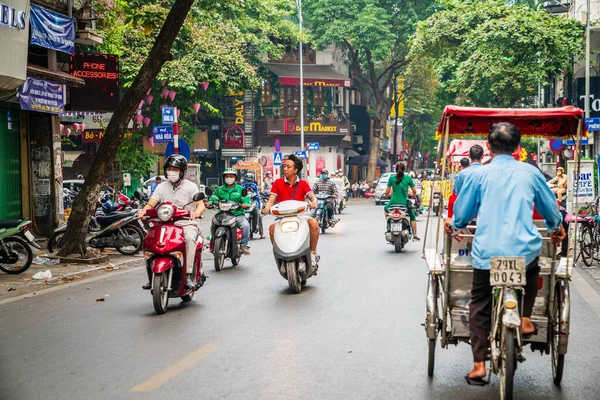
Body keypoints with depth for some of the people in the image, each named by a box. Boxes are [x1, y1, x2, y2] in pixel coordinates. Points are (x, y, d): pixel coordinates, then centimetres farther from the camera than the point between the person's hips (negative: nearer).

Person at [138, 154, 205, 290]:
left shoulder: (190, 186, 2)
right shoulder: (161, 187, 12)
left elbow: (201, 205, -10)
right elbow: (151, 204, 3)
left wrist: (197, 212, -34)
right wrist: (144, 210, -21)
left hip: (187, 224, -3)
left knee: (190, 238, -36)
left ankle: (188, 275, -36)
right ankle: (152, 277, -8)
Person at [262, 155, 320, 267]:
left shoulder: (303, 184, 8)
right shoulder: (278, 183, 7)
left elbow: (311, 196, -5)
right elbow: (271, 200, 1)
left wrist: (314, 202, -30)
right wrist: (267, 208, -22)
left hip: (299, 214, 0)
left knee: (314, 223, -30)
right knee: (272, 228, -32)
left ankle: (312, 253, -14)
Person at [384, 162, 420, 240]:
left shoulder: (391, 178, -2)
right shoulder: (408, 178, -4)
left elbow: (387, 191, 1)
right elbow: (414, 191, 0)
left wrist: (386, 195, 23)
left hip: (394, 202, 1)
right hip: (404, 202, 0)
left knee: (385, 209, 34)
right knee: (412, 217, 20)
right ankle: (415, 235, 17)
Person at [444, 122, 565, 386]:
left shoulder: (478, 174, 2)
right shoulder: (530, 173, 6)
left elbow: (462, 214, 9)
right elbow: (550, 208, 20)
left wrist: (453, 224, 33)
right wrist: (556, 228, 41)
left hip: (487, 252, -1)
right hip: (524, 250, 1)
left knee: (479, 305, 12)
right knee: (532, 270, 36)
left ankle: (479, 365, 7)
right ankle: (525, 320, 23)